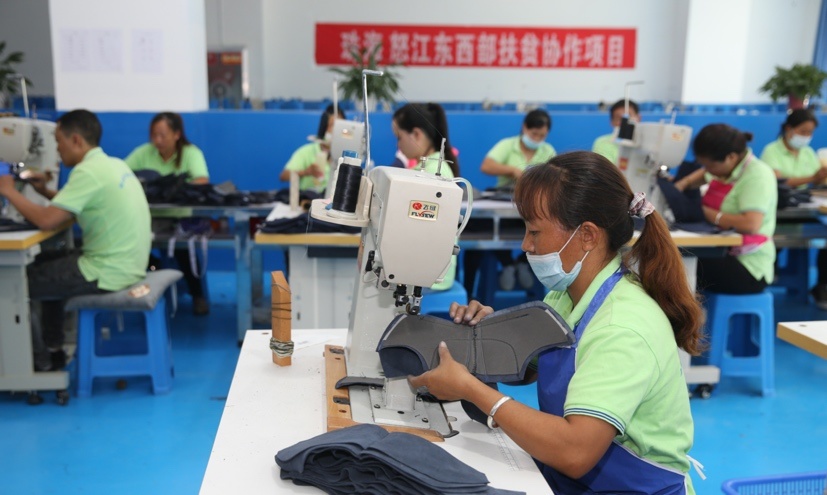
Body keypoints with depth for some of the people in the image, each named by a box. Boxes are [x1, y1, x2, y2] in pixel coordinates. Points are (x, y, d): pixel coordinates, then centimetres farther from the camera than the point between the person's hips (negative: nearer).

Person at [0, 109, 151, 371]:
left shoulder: (88, 171, -19)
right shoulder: (113, 164, 10)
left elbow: (46, 221, -21)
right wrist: (45, 191, 10)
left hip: (107, 273, -9)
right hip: (126, 265, 9)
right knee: (44, 264, 27)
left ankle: (40, 360, 21)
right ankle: (52, 348, 32)